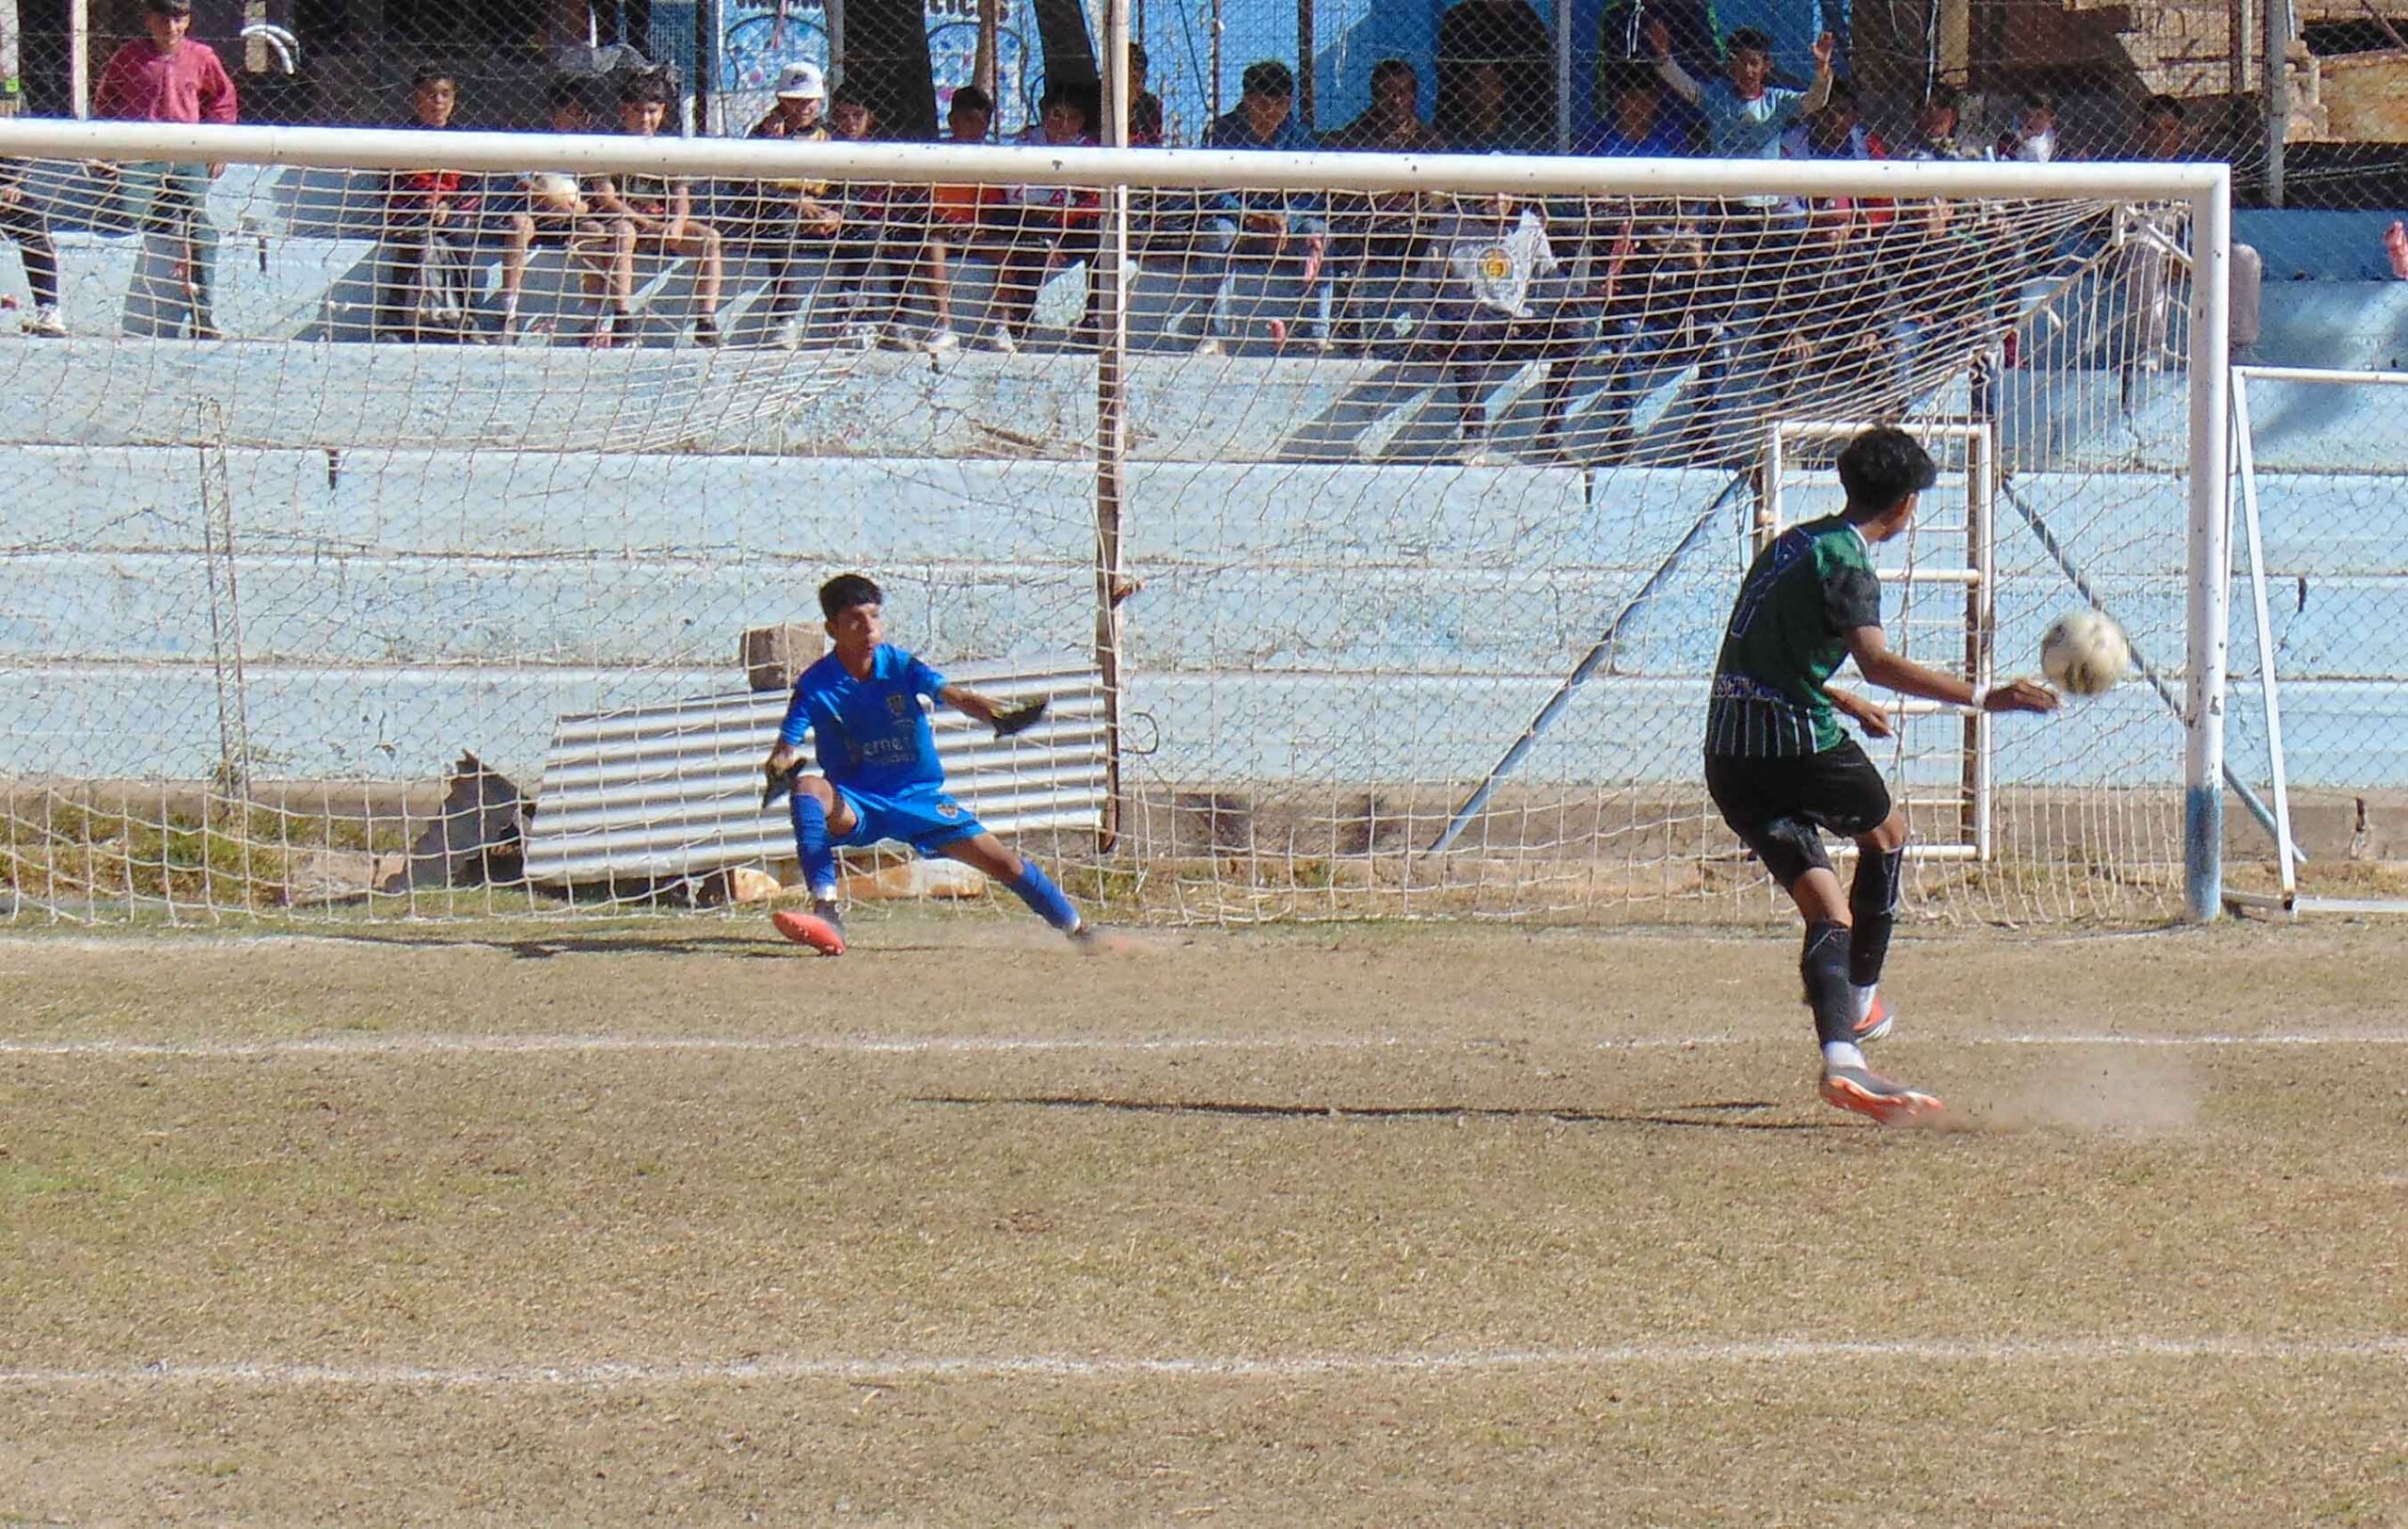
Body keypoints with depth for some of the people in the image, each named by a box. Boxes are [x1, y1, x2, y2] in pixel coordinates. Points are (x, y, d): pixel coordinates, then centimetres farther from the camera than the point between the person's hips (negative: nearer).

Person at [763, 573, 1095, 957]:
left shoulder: (901, 667, -8)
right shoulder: (815, 685, -10)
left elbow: (953, 695, -23)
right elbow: (787, 746, -13)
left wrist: (997, 713, -44)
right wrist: (779, 765, -38)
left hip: (918, 797, 1)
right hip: (854, 805, -1)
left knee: (1002, 862, -6)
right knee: (808, 790, -34)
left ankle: (1078, 929, 12)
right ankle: (826, 912, -41)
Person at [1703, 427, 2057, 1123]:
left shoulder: (1793, 544, 18)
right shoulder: (1845, 561, -10)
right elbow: (1878, 663, -24)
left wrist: (1842, 703, 42)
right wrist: (1983, 696, -28)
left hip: (1728, 753, 7)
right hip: (1797, 741, -7)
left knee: (1825, 905, 2)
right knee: (1886, 831, 22)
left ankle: (1841, 1057, -16)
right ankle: (1861, 1000, 27)